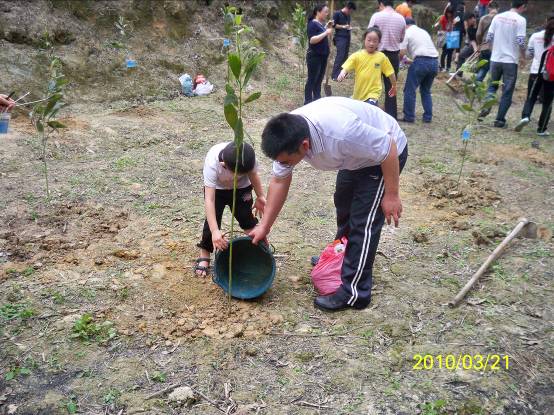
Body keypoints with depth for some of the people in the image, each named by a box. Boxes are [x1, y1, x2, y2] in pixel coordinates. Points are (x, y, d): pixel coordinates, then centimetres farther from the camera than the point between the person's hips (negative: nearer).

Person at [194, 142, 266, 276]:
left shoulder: (249, 157, -35)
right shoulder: (212, 164, -42)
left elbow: (253, 174, -9)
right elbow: (209, 199, -45)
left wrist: (260, 196, -11)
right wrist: (215, 231, -51)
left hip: (242, 188, 2)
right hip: (217, 188, -2)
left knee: (246, 218, -4)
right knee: (212, 221, -10)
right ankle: (204, 256, 9)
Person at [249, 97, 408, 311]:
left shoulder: (340, 132, -44)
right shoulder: (288, 135, -20)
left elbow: (388, 148, -30)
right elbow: (279, 181, -8)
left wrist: (391, 195, -21)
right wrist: (264, 226, -6)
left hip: (386, 152, -8)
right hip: (357, 153, 8)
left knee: (363, 222, -9)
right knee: (343, 205, 23)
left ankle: (354, 292, 3)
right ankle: (341, 258, 46)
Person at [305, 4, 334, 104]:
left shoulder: (321, 24, 11)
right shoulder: (312, 24, -14)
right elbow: (312, 40, -24)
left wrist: (327, 27, 8)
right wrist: (326, 33, -24)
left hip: (323, 56, 9)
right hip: (314, 56, -9)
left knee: (319, 79, 14)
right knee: (311, 80, -3)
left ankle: (317, 99, 23)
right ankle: (308, 102, 3)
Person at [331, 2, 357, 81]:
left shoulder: (348, 15, 15)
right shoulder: (337, 14, -5)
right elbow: (333, 25, -8)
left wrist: (349, 27, 7)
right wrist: (343, 26, -15)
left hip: (347, 38, 8)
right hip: (340, 38, -8)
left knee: (345, 56, 7)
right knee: (340, 56, -14)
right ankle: (335, 75, -12)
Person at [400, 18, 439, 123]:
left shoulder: (407, 32, 5)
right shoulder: (423, 31, 27)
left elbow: (402, 52, -4)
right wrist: (412, 60, 31)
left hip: (421, 61, -7)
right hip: (435, 61, 7)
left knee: (410, 90, 4)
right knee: (426, 90, 20)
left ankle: (409, 117, 6)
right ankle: (428, 117, 18)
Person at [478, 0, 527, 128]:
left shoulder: (498, 16, 3)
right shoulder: (520, 20, -10)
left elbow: (489, 37, 5)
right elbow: (521, 42, -14)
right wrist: (523, 57, 2)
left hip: (495, 59, 4)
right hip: (511, 61, -4)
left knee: (492, 86, 21)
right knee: (507, 92, 5)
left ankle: (486, 107, -2)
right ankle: (499, 120, 6)